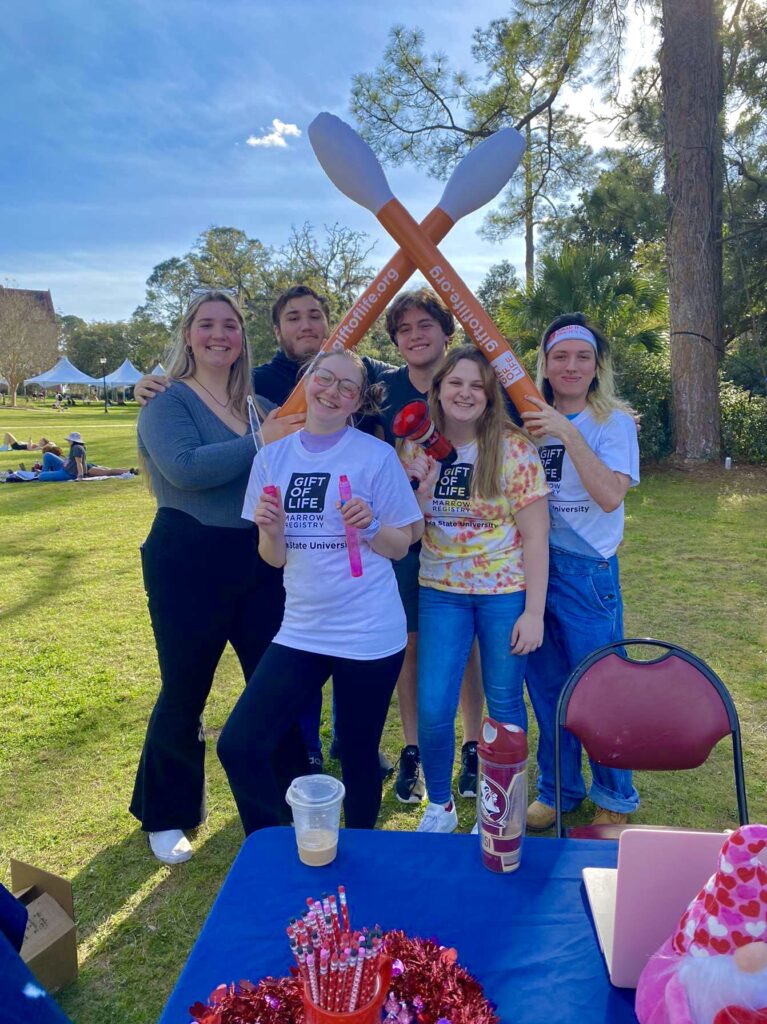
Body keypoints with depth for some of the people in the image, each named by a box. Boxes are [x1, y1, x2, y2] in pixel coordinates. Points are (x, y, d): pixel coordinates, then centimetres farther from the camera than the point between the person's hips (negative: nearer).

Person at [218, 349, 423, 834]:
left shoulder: (377, 456, -7)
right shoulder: (273, 457, 4)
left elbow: (401, 547, -2)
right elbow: (276, 558, 6)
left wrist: (370, 526, -22)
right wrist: (270, 530, -15)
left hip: (369, 634, -3)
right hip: (301, 630, 4)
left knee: (359, 757, 9)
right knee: (239, 745, -2)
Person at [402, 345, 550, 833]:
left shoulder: (514, 448, -9)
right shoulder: (417, 448, 0)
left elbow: (535, 536, -8)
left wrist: (534, 612, -11)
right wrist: (419, 489, -13)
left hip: (505, 591, -2)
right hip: (440, 592, 2)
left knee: (505, 706, 9)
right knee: (433, 710, -1)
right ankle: (440, 807, 25)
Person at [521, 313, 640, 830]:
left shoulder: (613, 422, -5)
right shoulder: (531, 420, 7)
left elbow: (609, 495, -21)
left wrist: (568, 434, -25)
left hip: (587, 569, -4)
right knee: (546, 686, 14)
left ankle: (616, 797, 27)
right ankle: (558, 788, 33)